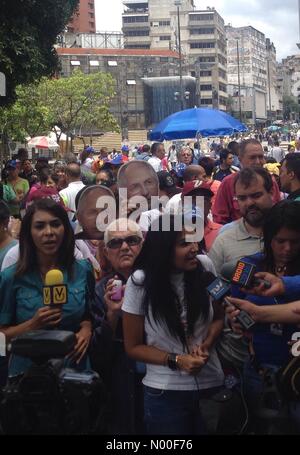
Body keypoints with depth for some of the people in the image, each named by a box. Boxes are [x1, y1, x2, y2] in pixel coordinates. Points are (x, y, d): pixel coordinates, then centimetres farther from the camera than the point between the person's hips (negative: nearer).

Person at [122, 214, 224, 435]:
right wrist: (176, 360, -17)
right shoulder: (141, 282, -12)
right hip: (166, 393, -2)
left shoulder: (205, 269, -6)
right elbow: (133, 347, -4)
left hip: (212, 384, 3)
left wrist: (206, 345, -9)